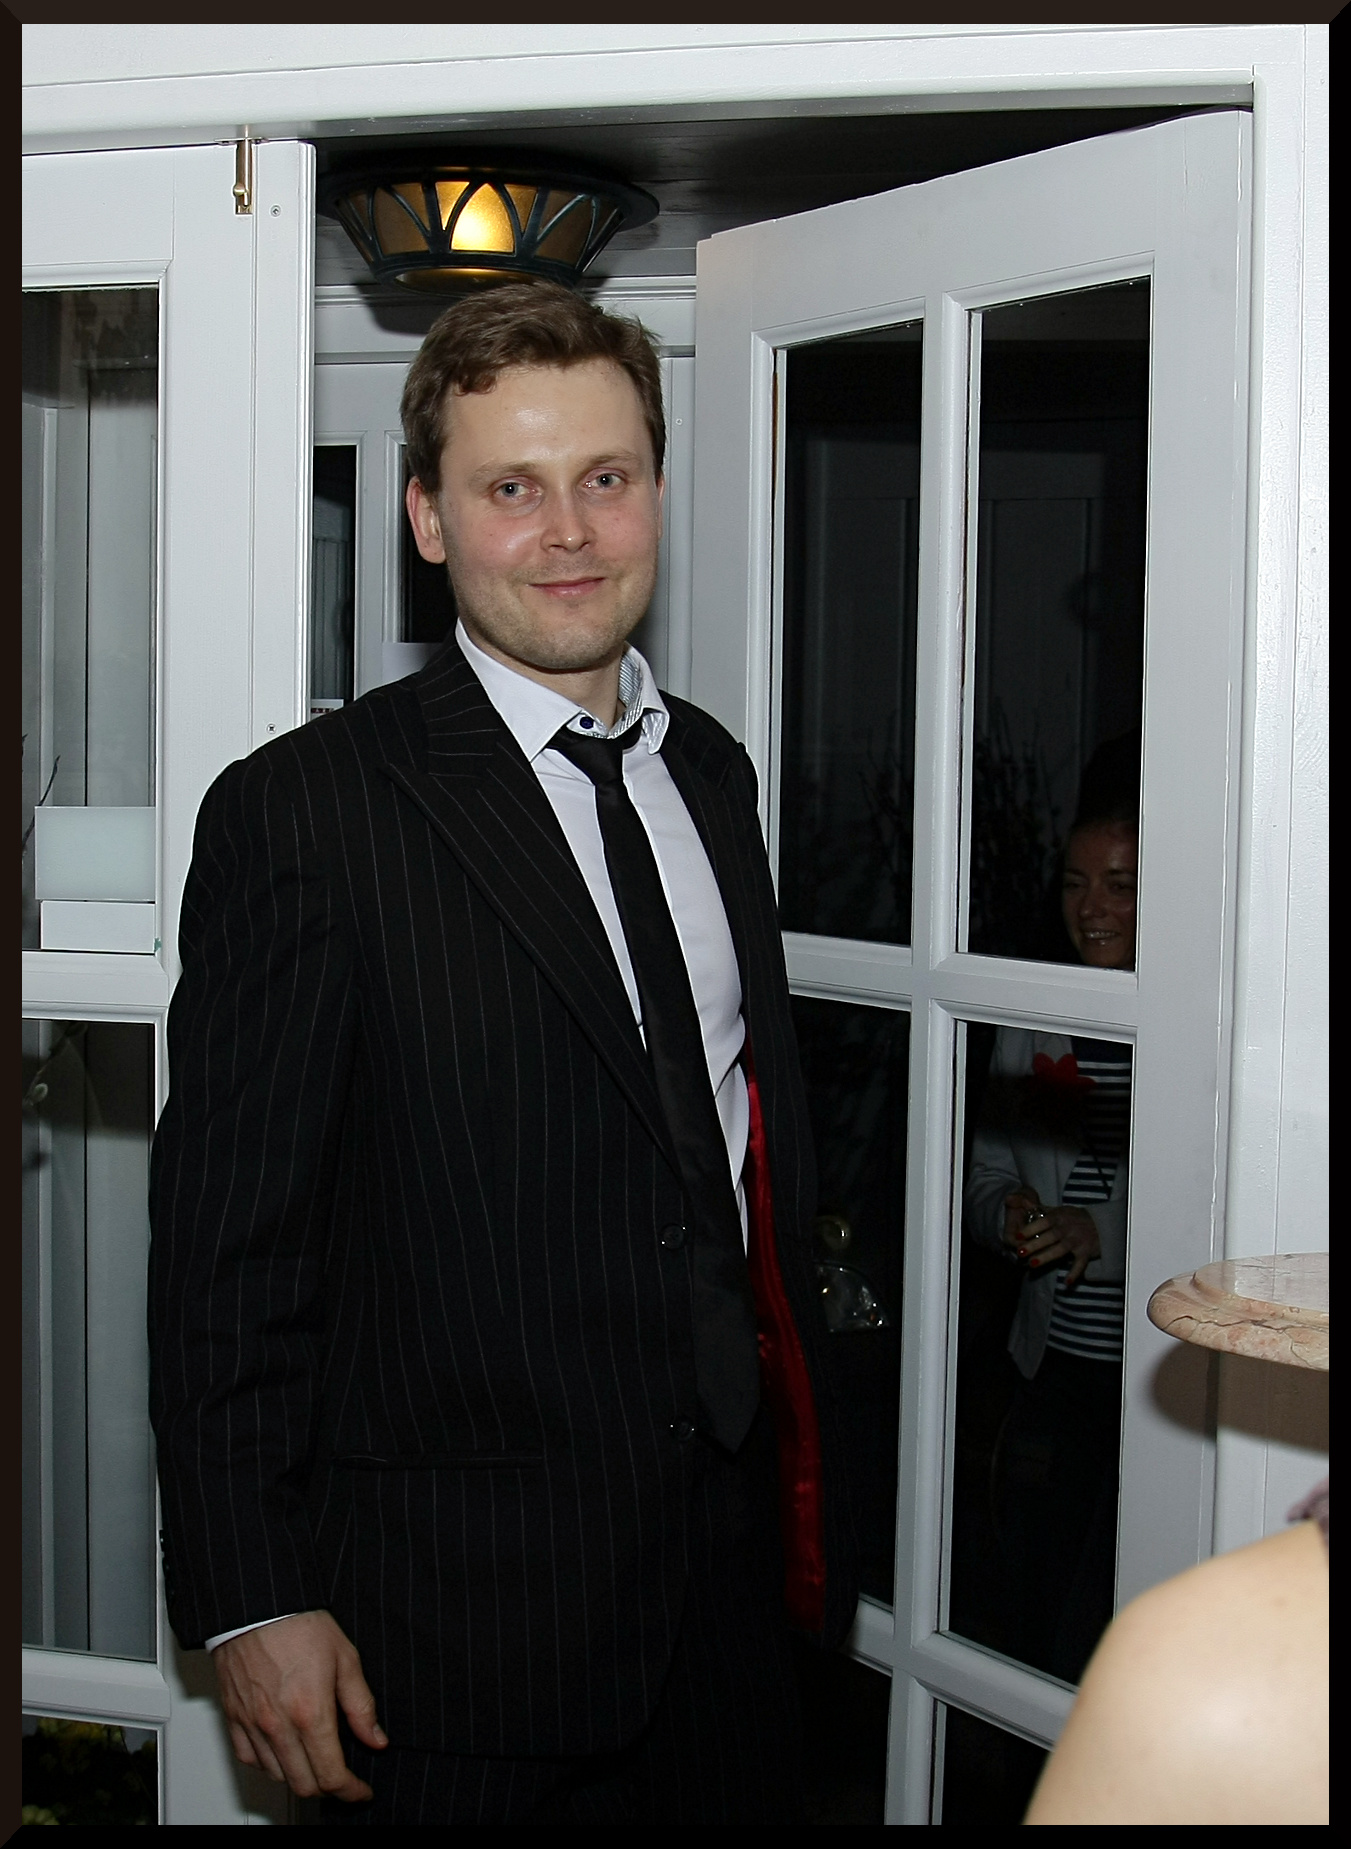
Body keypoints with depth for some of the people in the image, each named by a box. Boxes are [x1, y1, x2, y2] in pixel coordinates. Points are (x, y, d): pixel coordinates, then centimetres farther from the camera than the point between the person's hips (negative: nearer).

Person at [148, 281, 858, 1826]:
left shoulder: (711, 771, 8)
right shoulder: (300, 814, -13)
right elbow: (224, 1246, -12)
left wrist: (801, 1464, 14)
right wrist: (251, 1602, -13)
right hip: (457, 1612, -6)